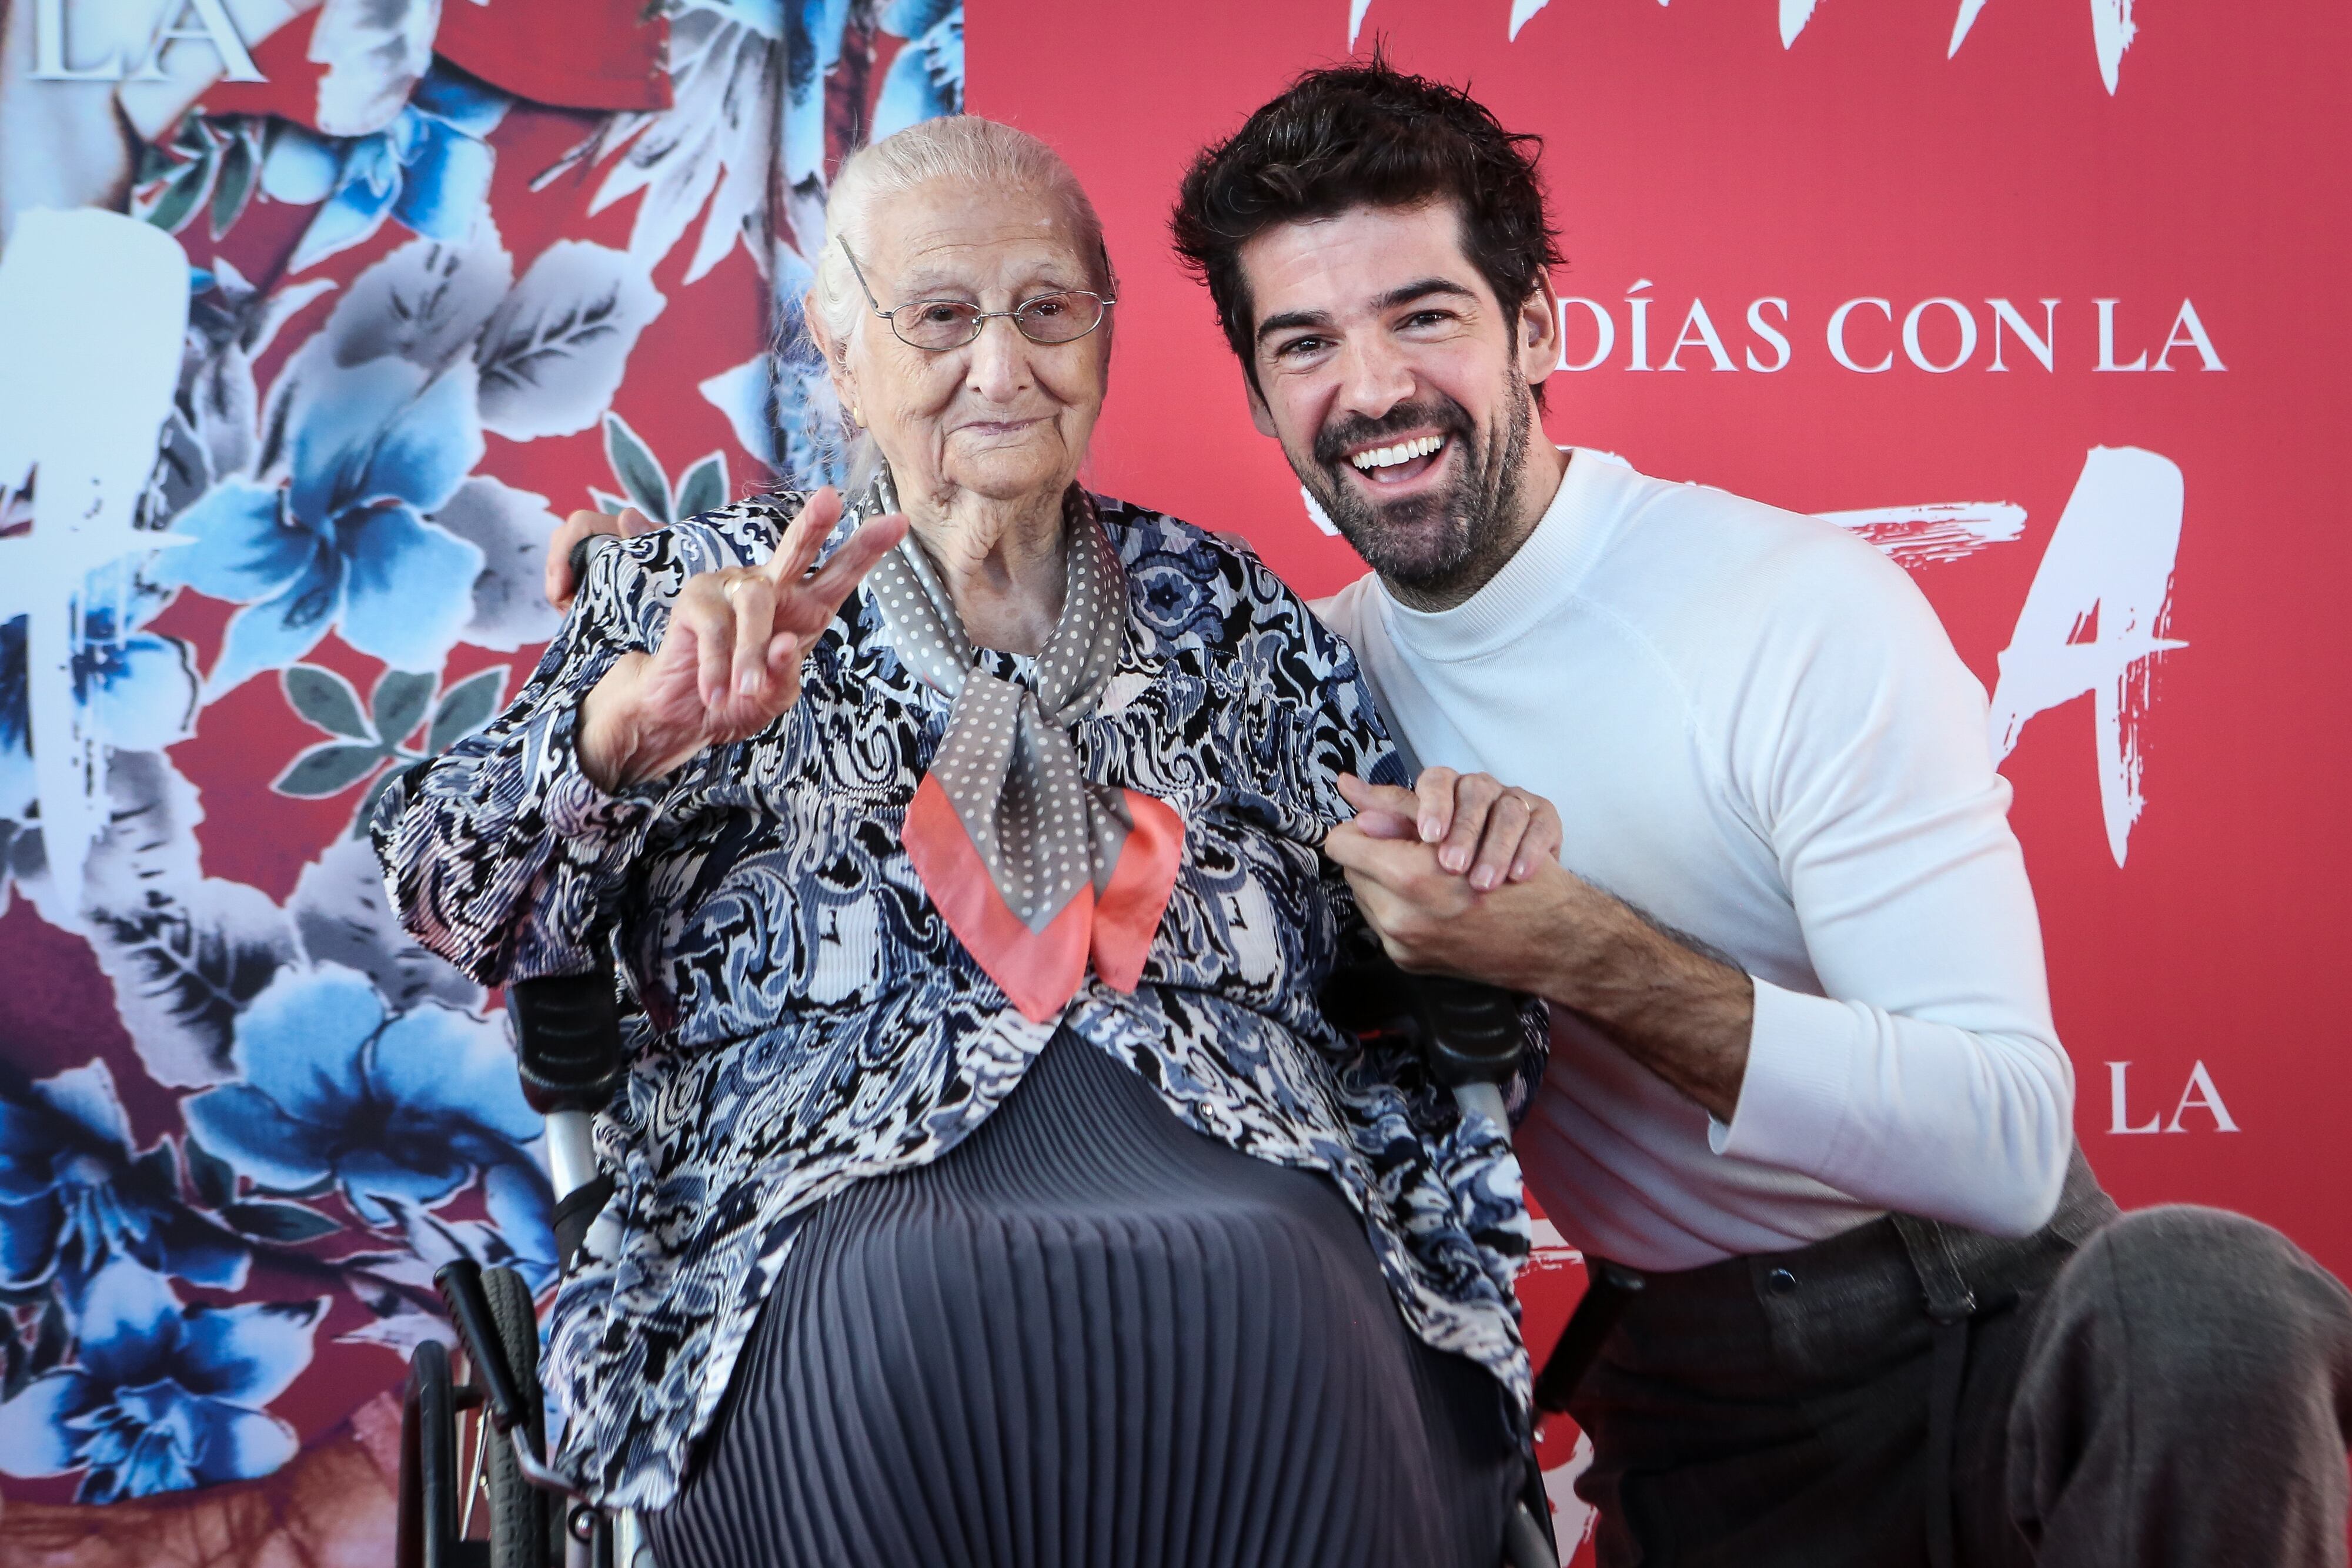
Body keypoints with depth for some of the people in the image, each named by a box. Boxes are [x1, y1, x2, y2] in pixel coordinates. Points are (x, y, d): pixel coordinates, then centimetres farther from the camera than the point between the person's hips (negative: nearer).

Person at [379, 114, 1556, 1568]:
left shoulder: (1223, 607, 20)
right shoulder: (707, 595, 14)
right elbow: (459, 900, 4)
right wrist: (636, 724, -15)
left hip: (1248, 1180, 2)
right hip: (844, 1206, -1)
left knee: (1258, 1287, -34)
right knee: (916, 1299, -36)